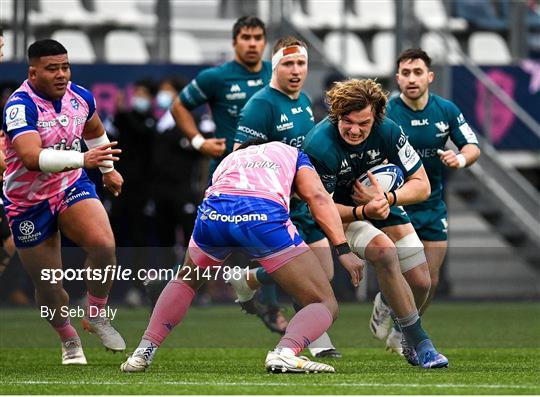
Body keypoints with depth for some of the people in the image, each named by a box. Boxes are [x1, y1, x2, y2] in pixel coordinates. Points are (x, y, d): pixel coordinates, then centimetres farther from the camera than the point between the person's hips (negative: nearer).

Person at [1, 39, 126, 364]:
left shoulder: (80, 97, -5)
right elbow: (33, 158, -42)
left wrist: (108, 169, 30)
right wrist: (83, 159, -51)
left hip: (72, 188, 4)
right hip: (30, 203, -3)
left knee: (104, 245, -24)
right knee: (48, 285, 3)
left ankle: (97, 316, -1)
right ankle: (70, 342, 30)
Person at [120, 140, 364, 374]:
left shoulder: (227, 160, 43)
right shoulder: (291, 153, 34)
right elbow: (317, 196, 15)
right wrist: (343, 249, 8)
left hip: (213, 214, 4)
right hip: (266, 215, -4)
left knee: (186, 281, 37)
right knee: (325, 304, 6)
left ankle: (143, 352, 23)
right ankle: (285, 353, -23)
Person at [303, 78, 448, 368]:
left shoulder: (388, 131, -21)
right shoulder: (319, 146, -31)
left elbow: (421, 186, -14)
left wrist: (385, 199, -31)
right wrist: (363, 211, -40)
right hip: (341, 212, -4)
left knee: (421, 283, -1)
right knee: (384, 251, -32)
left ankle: (406, 339, 31)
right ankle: (420, 344, -23)